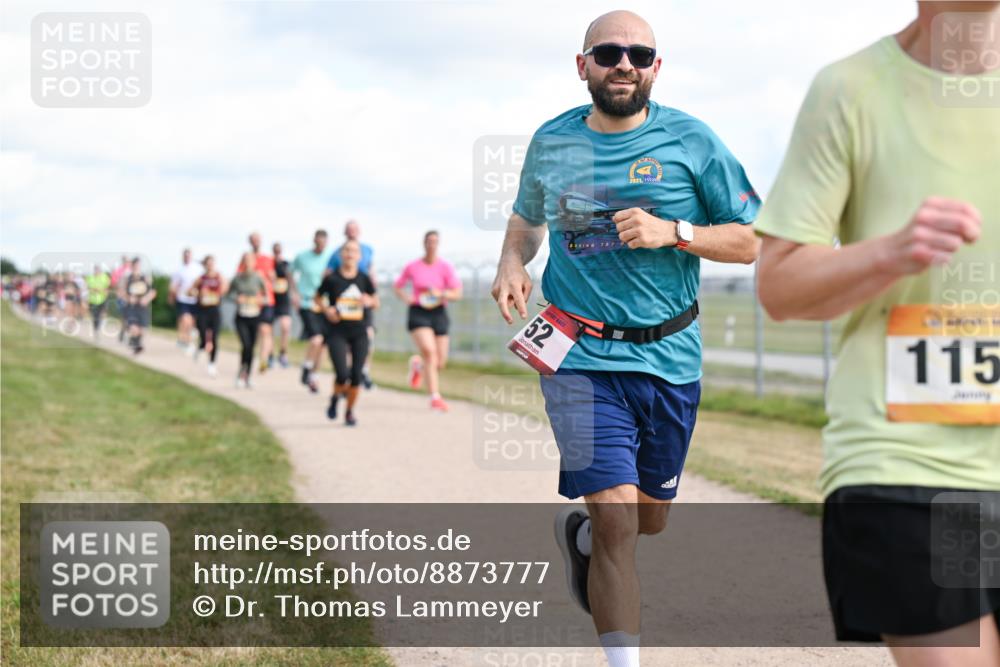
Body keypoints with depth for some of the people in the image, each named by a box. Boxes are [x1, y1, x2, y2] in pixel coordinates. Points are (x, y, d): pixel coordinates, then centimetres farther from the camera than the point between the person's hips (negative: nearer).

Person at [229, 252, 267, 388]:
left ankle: (247, 377, 19)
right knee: (246, 345, -16)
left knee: (251, 347, 6)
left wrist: (260, 300, -14)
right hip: (241, 317, -1)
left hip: (254, 317, 1)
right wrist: (237, 298, -10)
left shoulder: (258, 278, -2)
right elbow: (229, 293, 9)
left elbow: (266, 296, 6)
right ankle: (241, 374, 3)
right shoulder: (237, 278, -3)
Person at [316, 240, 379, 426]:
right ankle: (335, 397, 20)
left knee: (356, 374, 0)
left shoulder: (364, 279, 1)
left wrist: (370, 301, -11)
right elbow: (318, 298, 10)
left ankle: (350, 412, 20)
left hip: (359, 333, 2)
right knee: (342, 374, -14)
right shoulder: (332, 279, -4)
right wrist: (327, 310, -8)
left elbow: (376, 302, 11)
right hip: (337, 332, -2)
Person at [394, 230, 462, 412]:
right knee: (429, 351, -24)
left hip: (439, 314, 2)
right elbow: (397, 286, 14)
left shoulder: (445, 267, -1)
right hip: (418, 313, -2)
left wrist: (442, 294, -25)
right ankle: (435, 397, -22)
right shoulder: (412, 267, 0)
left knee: (440, 363, 3)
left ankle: (418, 365, 39)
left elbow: (458, 293, -5)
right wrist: (406, 298, -6)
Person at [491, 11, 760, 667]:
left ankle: (577, 529, 51)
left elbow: (752, 241, -1)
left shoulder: (691, 141, -1)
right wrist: (512, 262, 2)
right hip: (581, 359, -1)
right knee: (617, 518, -15)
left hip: (670, 360, 2)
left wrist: (673, 233, -17)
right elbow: (527, 217, 24)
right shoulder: (551, 143, 4)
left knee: (651, 516, 17)